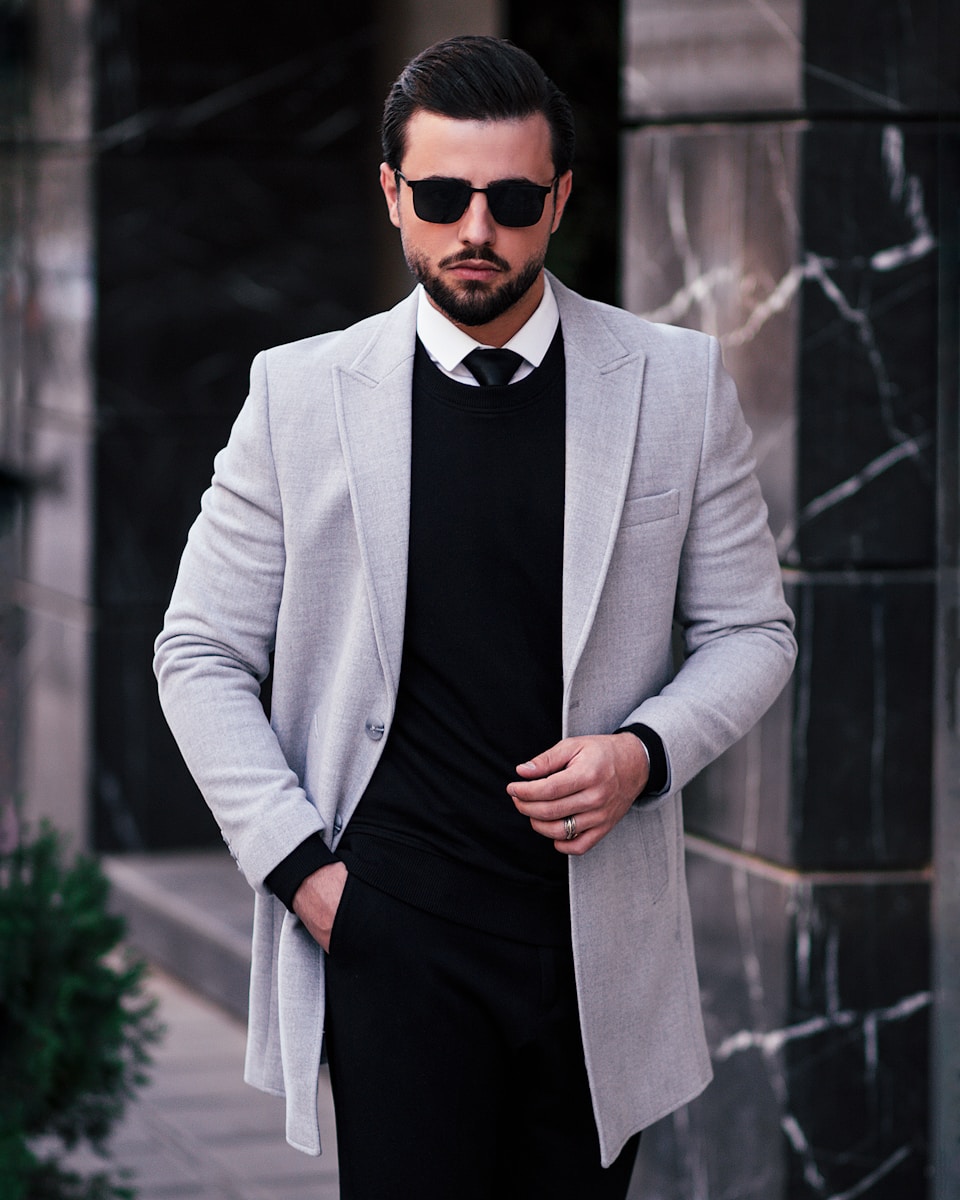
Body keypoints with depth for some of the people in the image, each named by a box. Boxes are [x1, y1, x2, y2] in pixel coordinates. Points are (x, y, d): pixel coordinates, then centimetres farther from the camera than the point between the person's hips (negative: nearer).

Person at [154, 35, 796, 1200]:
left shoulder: (677, 383, 3)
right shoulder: (301, 392, 1)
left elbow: (751, 630, 10)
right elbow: (200, 654, 5)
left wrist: (645, 753, -9)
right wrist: (297, 862, -4)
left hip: (601, 924, 2)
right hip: (389, 922, -1)